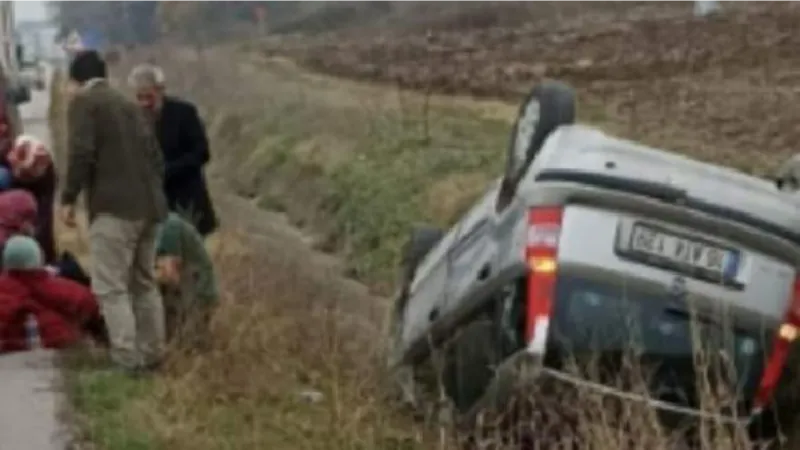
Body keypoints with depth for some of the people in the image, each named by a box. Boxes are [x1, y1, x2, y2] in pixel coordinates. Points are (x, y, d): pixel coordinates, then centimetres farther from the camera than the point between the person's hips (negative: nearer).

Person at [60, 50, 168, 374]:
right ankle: (151, 354, 19)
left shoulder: (83, 102, -1)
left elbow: (81, 153, -14)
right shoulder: (129, 105, 21)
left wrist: (69, 198, -7)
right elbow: (155, 156, 19)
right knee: (144, 283, 16)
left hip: (113, 206, -8)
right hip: (148, 204, 8)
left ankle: (127, 360, -13)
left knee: (110, 287, -6)